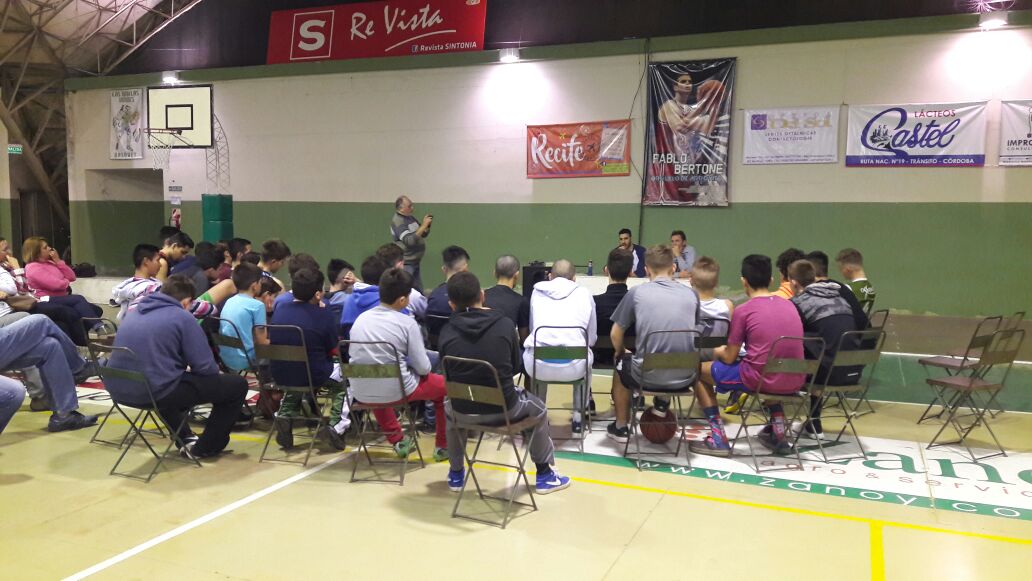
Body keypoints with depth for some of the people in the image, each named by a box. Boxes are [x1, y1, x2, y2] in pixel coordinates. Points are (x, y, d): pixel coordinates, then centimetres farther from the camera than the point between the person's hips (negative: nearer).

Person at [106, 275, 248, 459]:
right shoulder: (182, 317, -6)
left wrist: (185, 366, 36)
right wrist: (218, 373, 14)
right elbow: (205, 367, -9)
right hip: (155, 392, -8)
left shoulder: (133, 312, 16)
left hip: (119, 390, 9)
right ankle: (204, 449, 19)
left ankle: (185, 440, 42)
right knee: (237, 384, 5)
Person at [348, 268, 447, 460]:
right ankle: (442, 447, 30)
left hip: (360, 393, 5)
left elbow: (353, 355, 12)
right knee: (443, 384, 21)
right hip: (396, 391, -5)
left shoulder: (361, 318, 2)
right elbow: (423, 367, -11)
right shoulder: (407, 323, -12)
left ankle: (398, 442, 43)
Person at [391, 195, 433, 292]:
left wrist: (427, 225, -3)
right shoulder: (398, 221, -15)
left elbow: (423, 234, 17)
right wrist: (423, 225, -26)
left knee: (419, 291, 12)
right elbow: (409, 240, -27)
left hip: (414, 262, 9)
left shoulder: (410, 218, 10)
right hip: (405, 264, -9)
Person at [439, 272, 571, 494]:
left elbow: (448, 376, 4)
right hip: (504, 409, -1)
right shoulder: (504, 324, -7)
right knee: (538, 407, 30)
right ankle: (545, 475, 37)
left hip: (464, 412, 2)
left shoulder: (447, 332, -6)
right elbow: (516, 367, 6)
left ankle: (456, 474, 44)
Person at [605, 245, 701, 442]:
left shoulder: (637, 292, -3)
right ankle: (663, 404, 33)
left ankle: (621, 427, 40)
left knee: (621, 366, 33)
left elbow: (615, 334, 5)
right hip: (684, 378, 3)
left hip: (648, 377, -2)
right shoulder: (691, 294, 4)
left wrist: (620, 353, 27)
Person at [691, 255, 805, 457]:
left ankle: (718, 439, 7)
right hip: (794, 382, 6)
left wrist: (718, 351, 22)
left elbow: (729, 358, -2)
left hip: (760, 379, -6)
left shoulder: (743, 310, -8)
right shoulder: (789, 305, 10)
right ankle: (778, 430, 27)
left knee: (700, 370, 13)